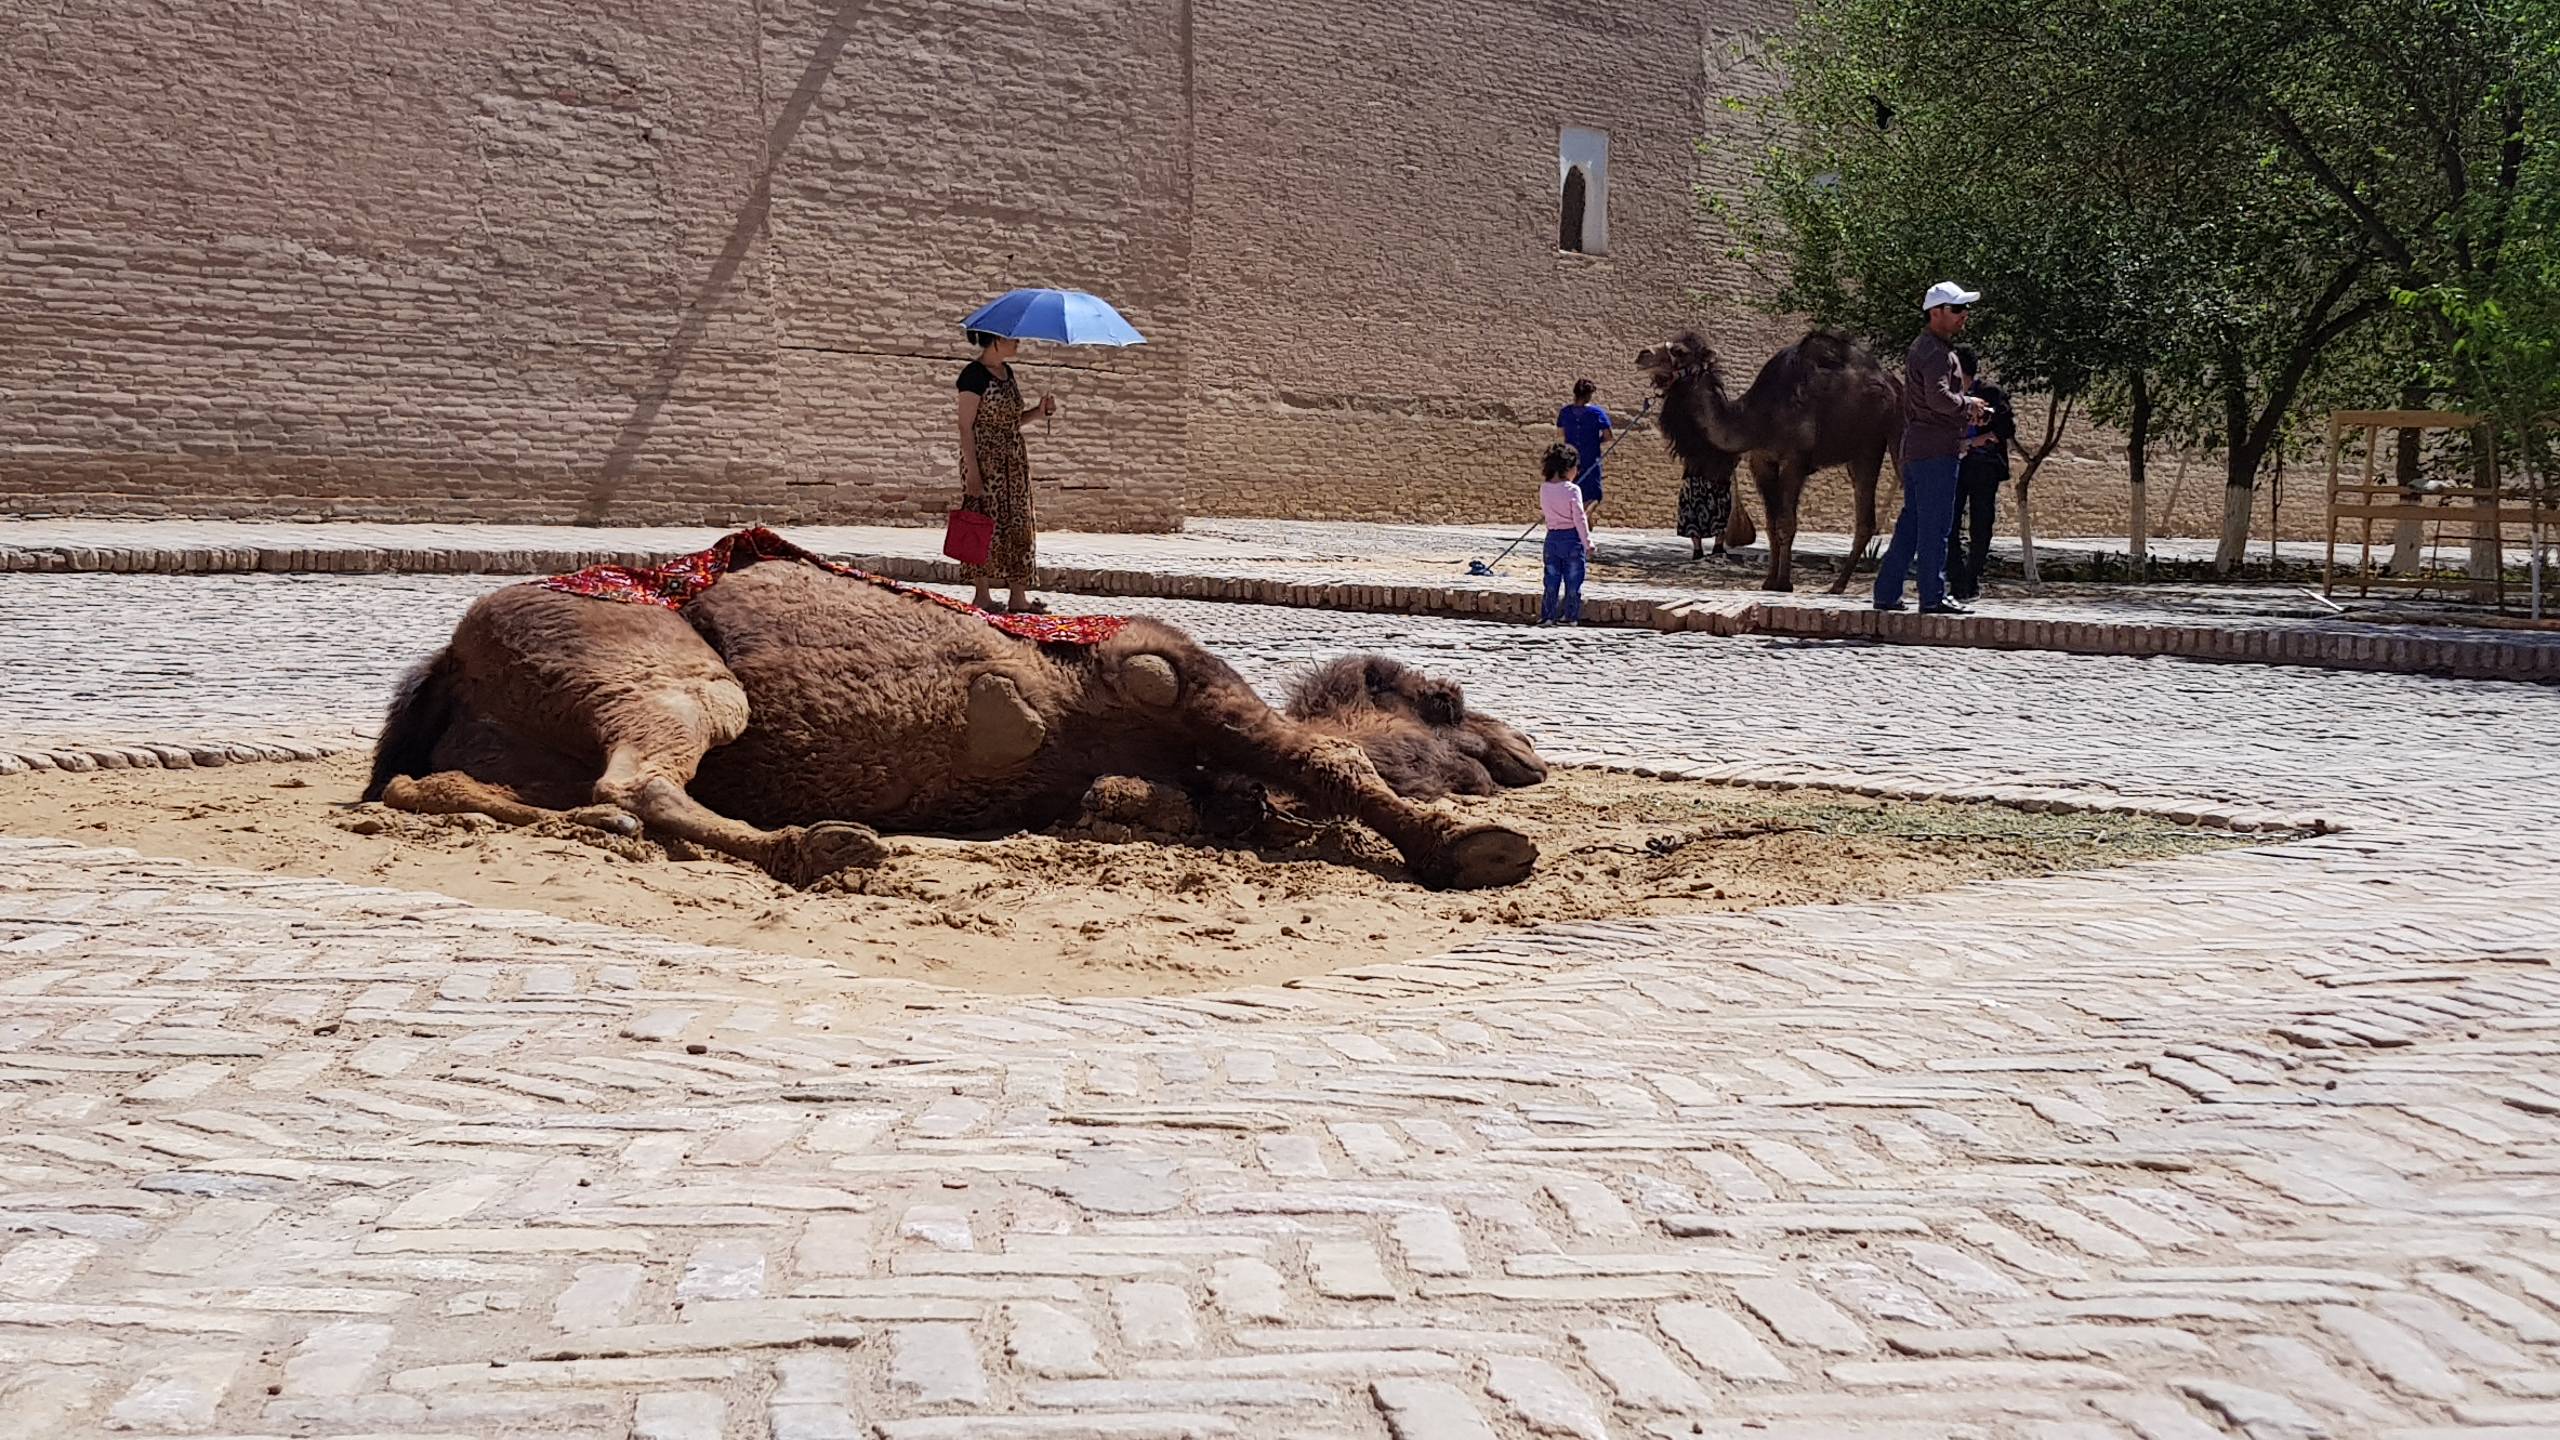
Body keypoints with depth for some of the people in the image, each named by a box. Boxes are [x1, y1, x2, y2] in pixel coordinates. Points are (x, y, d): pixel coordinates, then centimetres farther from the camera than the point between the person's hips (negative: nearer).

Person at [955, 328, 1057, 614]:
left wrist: (1039, 411, 1)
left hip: (1014, 462, 8)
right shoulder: (974, 375, -14)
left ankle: (1018, 596, 9)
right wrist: (973, 472, -20)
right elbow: (966, 427, -15)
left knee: (1017, 526, 6)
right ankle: (982, 596, 6)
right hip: (986, 462, -8)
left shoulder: (1006, 372, 11)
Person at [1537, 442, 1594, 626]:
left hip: (1552, 538, 4)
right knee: (1573, 580, 5)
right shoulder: (1572, 490, -14)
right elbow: (1580, 519, -13)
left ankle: (1547, 615, 10)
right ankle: (1570, 615, 7)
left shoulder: (1544, 489, 0)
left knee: (1552, 579, 11)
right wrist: (1587, 543, -8)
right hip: (1572, 538, -4)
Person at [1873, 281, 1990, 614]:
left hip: (1915, 449, 10)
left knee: (1910, 523, 12)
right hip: (1936, 449, -10)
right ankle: (1933, 597, -4)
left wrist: (1964, 411, 15)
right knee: (1936, 525, -6)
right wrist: (1968, 404, -9)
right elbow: (1938, 397, -26)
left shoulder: (1921, 348, 21)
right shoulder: (1937, 352, -13)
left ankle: (1886, 593, 13)